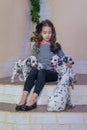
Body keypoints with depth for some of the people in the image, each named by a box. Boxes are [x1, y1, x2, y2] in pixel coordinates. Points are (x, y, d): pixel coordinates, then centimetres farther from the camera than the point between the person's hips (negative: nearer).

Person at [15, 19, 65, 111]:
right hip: (40, 70, 2)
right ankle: (23, 98, -44)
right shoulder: (37, 46, 17)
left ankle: (33, 100, -49)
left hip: (52, 73, -2)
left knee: (41, 72, -35)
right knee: (33, 70, -32)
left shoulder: (56, 46, 12)